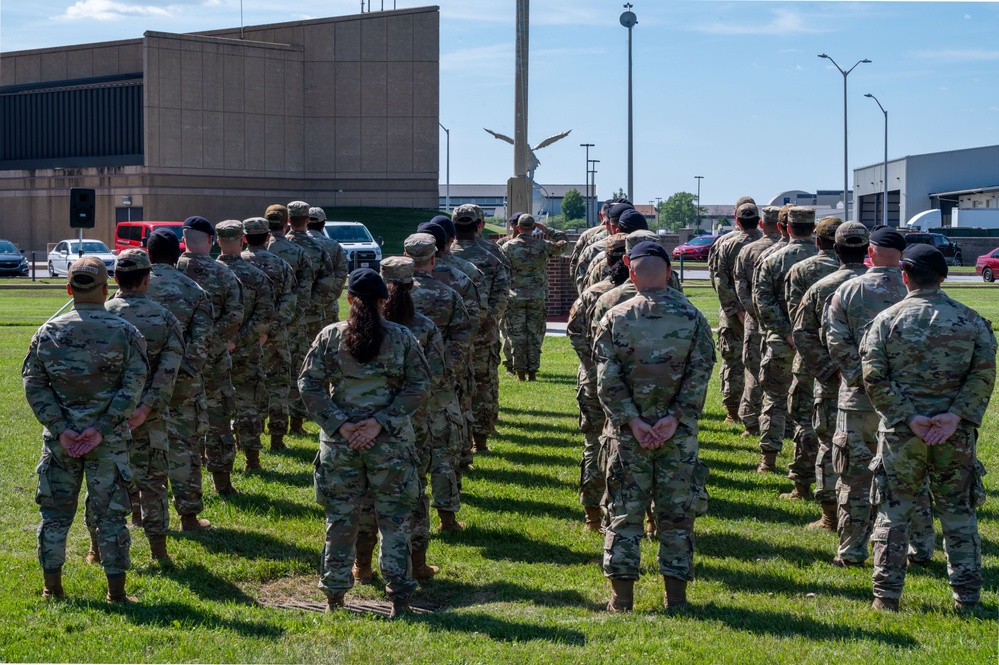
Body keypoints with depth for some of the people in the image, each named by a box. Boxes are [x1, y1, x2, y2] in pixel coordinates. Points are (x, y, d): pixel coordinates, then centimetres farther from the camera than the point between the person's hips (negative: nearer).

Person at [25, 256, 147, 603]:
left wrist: (60, 429, -6)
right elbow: (133, 387, -12)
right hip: (109, 442, -2)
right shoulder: (125, 333, -5)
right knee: (110, 513, 6)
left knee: (55, 511, 13)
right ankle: (116, 592, 10)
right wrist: (102, 428, -12)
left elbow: (33, 384, -3)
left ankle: (52, 587, 19)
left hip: (59, 440, 2)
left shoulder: (48, 332, 0)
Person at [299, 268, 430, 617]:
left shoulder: (330, 336, -1)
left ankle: (334, 596, 16)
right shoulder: (402, 337, -1)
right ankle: (399, 598, 9)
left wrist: (339, 424, -7)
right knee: (394, 520, 7)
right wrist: (381, 422, -10)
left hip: (339, 442, 1)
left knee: (340, 519, 10)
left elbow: (309, 385, -4)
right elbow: (419, 386, -6)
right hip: (391, 442, -1)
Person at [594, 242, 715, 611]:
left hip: (628, 431, 0)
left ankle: (622, 594, 8)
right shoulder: (692, 318, -2)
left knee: (624, 511, 7)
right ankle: (676, 594, 11)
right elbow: (700, 374, -7)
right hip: (679, 433, 0)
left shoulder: (615, 319, -4)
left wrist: (632, 421, -8)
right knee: (677, 512, 8)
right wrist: (675, 417, -8)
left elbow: (608, 379, -8)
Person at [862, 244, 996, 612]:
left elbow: (874, 378, -9)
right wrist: (955, 416, -11)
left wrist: (909, 418, -10)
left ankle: (886, 595, 9)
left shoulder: (887, 319, -3)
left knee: (894, 513, 8)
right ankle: (967, 598, 12)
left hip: (901, 431, -1)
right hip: (957, 434, 1)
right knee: (959, 513, 11)